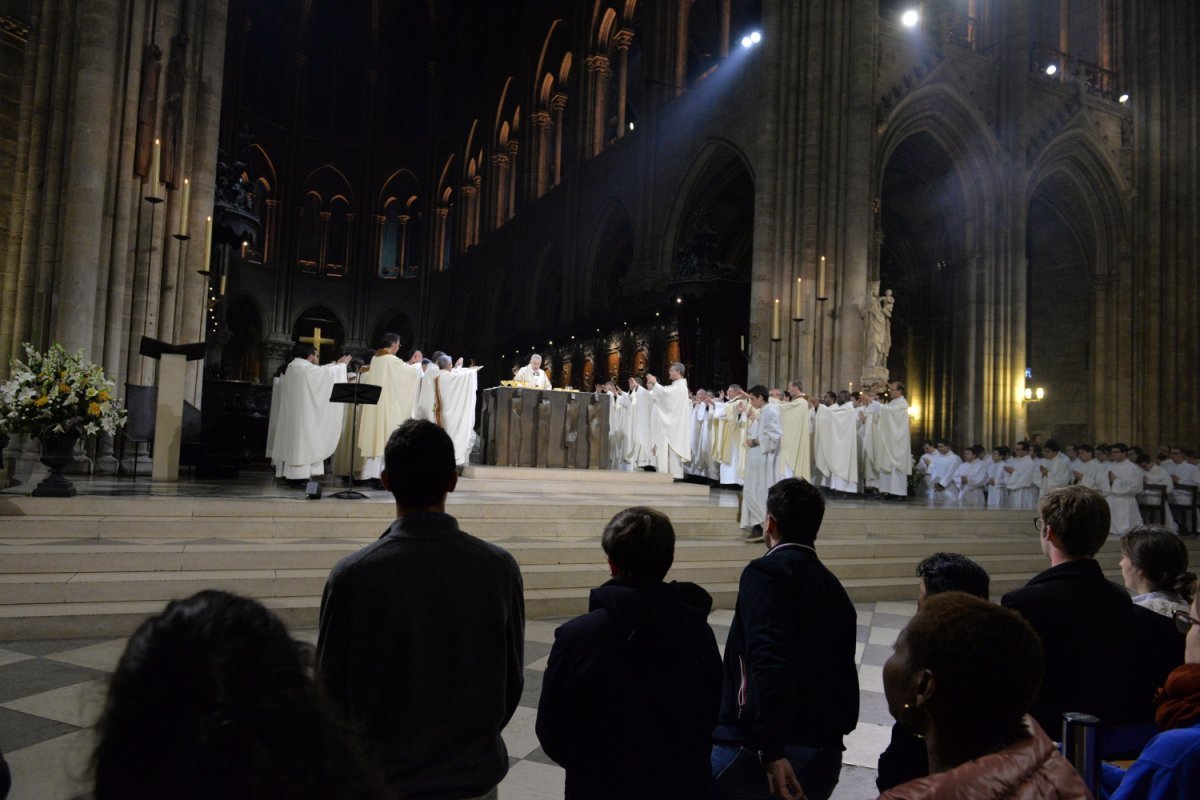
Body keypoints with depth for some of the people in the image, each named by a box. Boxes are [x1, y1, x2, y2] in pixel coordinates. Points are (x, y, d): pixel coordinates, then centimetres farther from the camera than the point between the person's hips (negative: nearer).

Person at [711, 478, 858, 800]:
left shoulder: (766, 572, -10)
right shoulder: (834, 587, 13)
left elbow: (769, 664, -23)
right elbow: (844, 674, 16)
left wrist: (772, 752, -24)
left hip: (761, 749, -7)